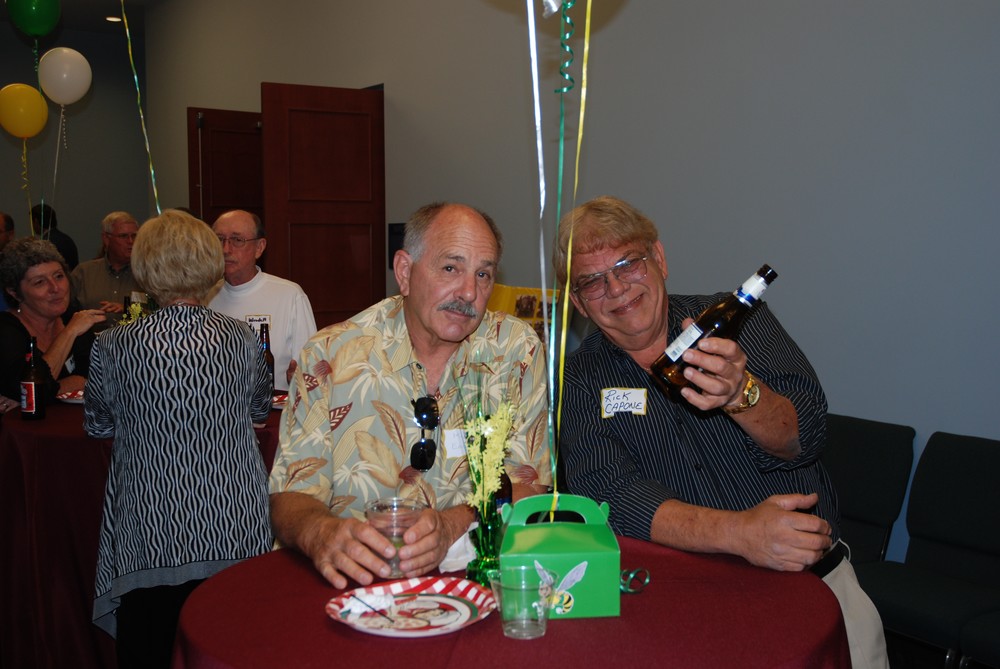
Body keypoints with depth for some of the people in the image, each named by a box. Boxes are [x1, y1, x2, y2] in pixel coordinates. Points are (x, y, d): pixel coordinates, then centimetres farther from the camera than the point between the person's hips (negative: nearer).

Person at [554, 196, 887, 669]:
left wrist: (741, 393, -30)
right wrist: (739, 532, -26)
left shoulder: (735, 320, 2)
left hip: (810, 575, 1)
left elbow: (806, 438, -8)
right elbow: (605, 492, -12)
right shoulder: (581, 381, 2)